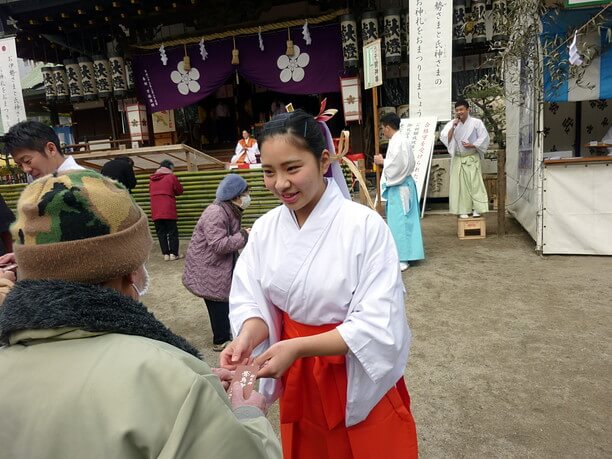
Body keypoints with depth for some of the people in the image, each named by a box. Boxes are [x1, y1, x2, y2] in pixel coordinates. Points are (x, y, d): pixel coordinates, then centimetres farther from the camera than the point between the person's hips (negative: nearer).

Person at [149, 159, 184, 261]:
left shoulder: (152, 178, 12)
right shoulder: (171, 177, -2)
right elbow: (180, 190, 5)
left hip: (155, 211, 4)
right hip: (168, 210, -4)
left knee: (161, 233, 7)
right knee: (173, 232, 3)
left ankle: (165, 254, 5)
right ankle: (173, 253, 0)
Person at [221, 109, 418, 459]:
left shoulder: (365, 226, -22)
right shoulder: (264, 229, -6)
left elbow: (378, 326, -23)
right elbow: (252, 301, -4)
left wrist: (296, 347, -31)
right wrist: (247, 339, -25)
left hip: (360, 376, -4)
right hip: (298, 377, 4)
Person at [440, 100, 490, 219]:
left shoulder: (476, 122, -1)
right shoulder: (451, 124, 4)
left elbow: (484, 138, -2)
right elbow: (444, 138, -8)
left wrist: (472, 145, -15)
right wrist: (453, 126, -16)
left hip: (472, 158, -2)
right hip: (457, 159, 2)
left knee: (475, 183, -4)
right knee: (459, 184, 1)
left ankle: (476, 209, 2)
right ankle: (463, 210, 7)